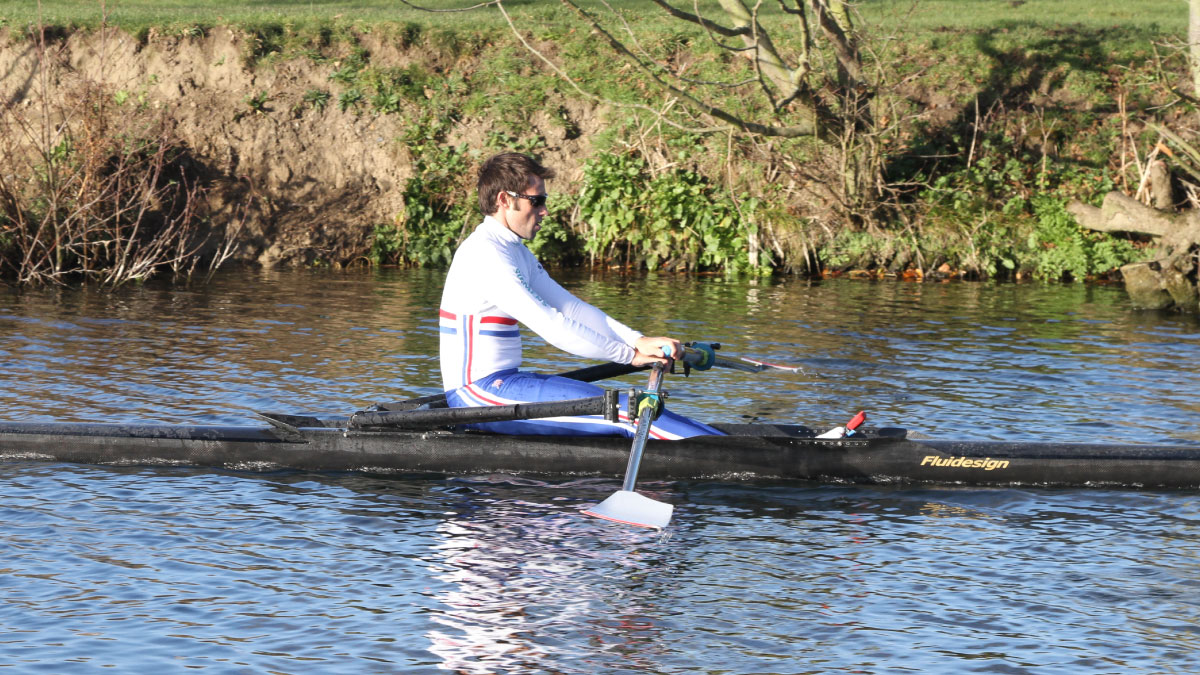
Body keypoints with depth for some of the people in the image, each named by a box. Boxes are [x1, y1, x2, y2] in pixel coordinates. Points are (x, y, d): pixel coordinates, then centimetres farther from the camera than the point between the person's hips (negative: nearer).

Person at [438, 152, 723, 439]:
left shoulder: (517, 253, 17)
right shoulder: (485, 254, -16)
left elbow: (572, 308, 14)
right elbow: (550, 326, -19)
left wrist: (638, 340, -1)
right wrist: (630, 354, -13)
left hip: (500, 381, 10)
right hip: (479, 392, -10)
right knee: (625, 412, -17)